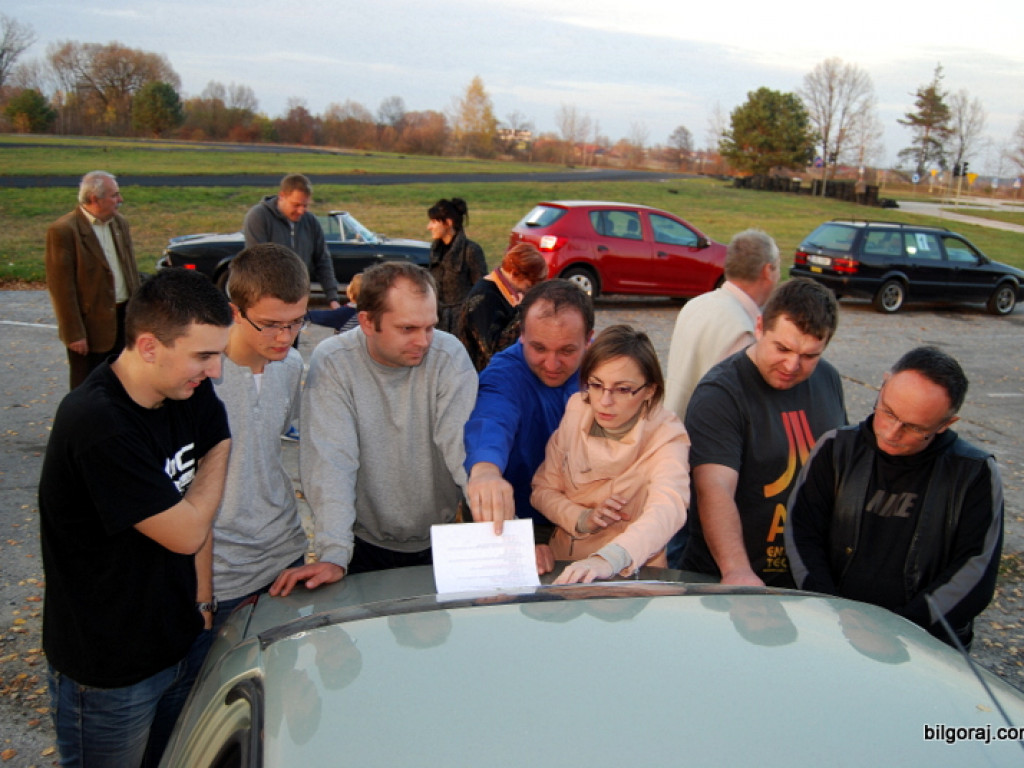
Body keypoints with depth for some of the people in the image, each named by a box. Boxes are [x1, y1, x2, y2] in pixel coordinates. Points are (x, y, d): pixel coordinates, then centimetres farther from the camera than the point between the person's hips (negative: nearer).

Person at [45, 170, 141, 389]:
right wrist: (74, 334, -16)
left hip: (124, 319, 6)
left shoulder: (120, 223, 9)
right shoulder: (63, 231, -14)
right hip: (90, 324, -6)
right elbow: (62, 288, -15)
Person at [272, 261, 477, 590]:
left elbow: (464, 445, -19)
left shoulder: (449, 356, -12)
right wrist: (333, 555, -29)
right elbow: (331, 461, -19)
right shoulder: (332, 362, -13)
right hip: (366, 542, 0)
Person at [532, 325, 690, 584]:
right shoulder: (576, 411, -1)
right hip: (565, 572, 3)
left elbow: (667, 510, -29)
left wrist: (608, 560, -46)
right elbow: (543, 489, 7)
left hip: (635, 576, -2)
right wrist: (582, 520, -13)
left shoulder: (666, 435, -12)